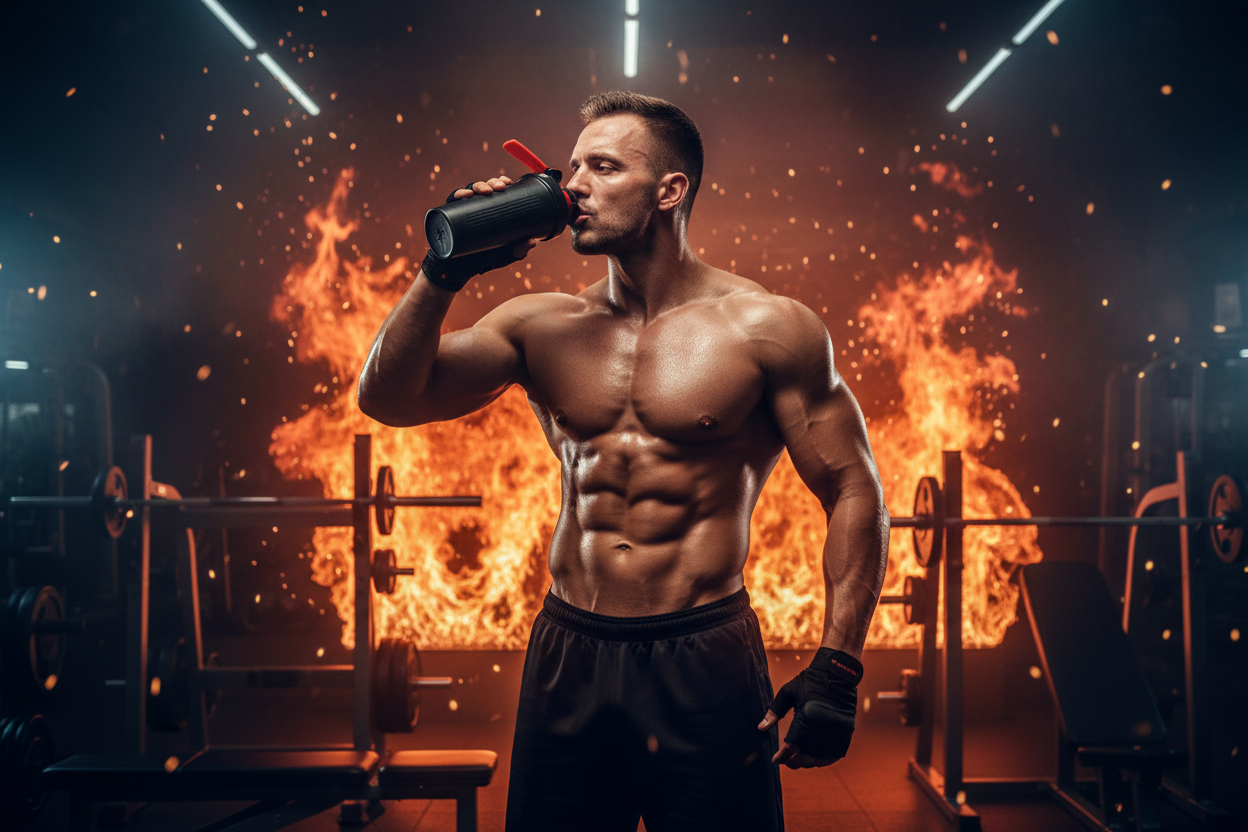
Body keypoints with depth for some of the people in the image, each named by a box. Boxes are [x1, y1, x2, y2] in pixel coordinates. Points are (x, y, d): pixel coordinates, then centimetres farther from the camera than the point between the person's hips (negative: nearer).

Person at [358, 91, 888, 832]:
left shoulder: (764, 329, -5)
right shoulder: (540, 326, 5)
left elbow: (853, 493, -4)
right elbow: (388, 399, 3)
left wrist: (837, 670, -12)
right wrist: (445, 273, -9)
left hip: (704, 659, -3)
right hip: (567, 656, 4)